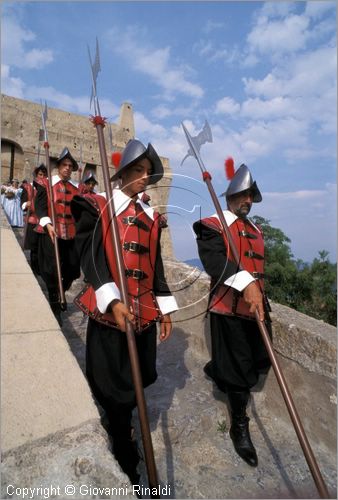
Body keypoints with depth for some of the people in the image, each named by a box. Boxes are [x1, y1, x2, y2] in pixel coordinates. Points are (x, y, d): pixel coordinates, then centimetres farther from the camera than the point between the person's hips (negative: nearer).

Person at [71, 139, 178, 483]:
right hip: (109, 312, -5)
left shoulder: (151, 216, 11)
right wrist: (113, 301, -26)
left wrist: (164, 309, 9)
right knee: (113, 386, 9)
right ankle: (123, 459, 32)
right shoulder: (96, 206, -4)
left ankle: (120, 429, 47)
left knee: (135, 381, 18)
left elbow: (156, 265, 12)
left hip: (144, 312, 5)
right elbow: (90, 257, -14)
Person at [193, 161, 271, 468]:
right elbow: (215, 260, -27)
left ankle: (216, 370, 47)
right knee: (239, 368, 2)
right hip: (229, 308, -8)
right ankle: (240, 426, 26)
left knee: (260, 361, 17)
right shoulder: (213, 226, -8)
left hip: (254, 306, 8)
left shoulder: (256, 231, 16)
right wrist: (245, 284, -40)